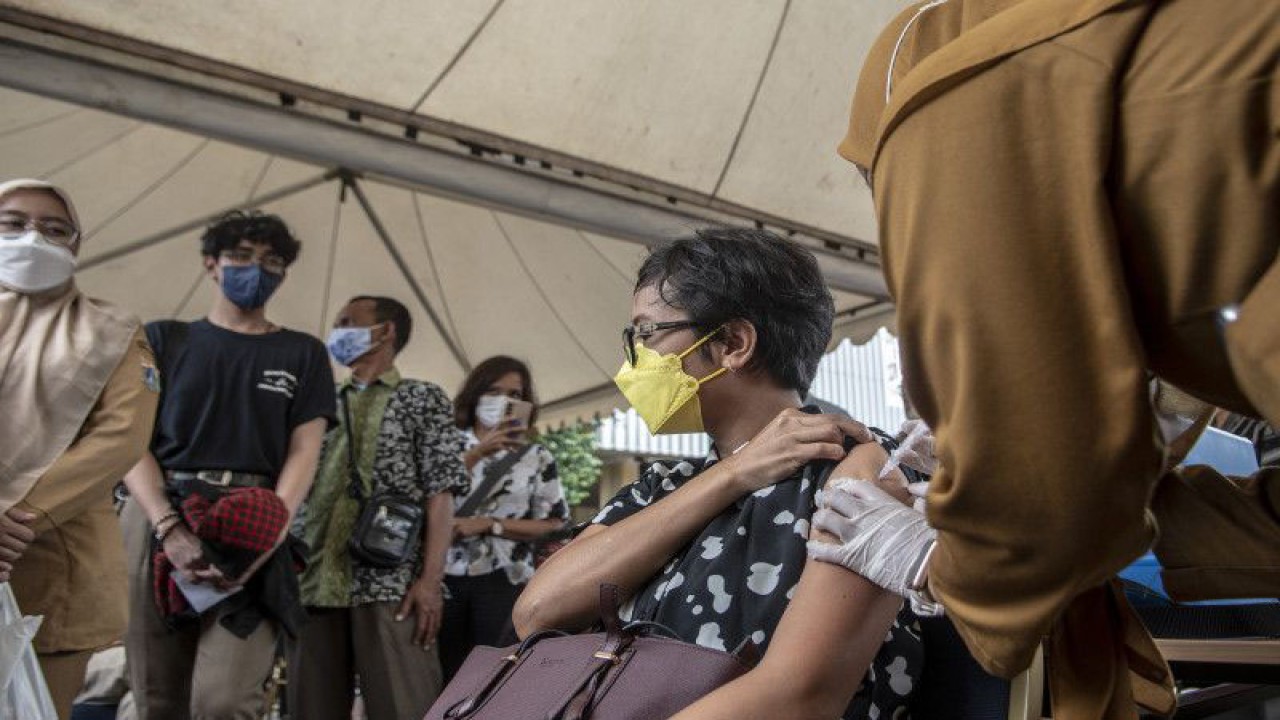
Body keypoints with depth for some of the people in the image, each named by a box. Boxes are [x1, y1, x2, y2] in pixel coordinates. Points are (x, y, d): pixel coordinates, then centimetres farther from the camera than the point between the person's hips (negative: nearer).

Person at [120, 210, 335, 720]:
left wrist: (267, 535, -12)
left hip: (253, 530, -1)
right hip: (158, 519, 1)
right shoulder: (164, 339, 13)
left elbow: (304, 454, 5)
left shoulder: (302, 353, 13)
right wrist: (171, 528, -13)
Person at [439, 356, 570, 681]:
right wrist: (476, 454, -14)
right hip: (445, 578, 0)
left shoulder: (537, 457, 7)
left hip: (503, 583, 0)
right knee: (444, 675, 1)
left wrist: (489, 524, -8)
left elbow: (553, 526, 1)